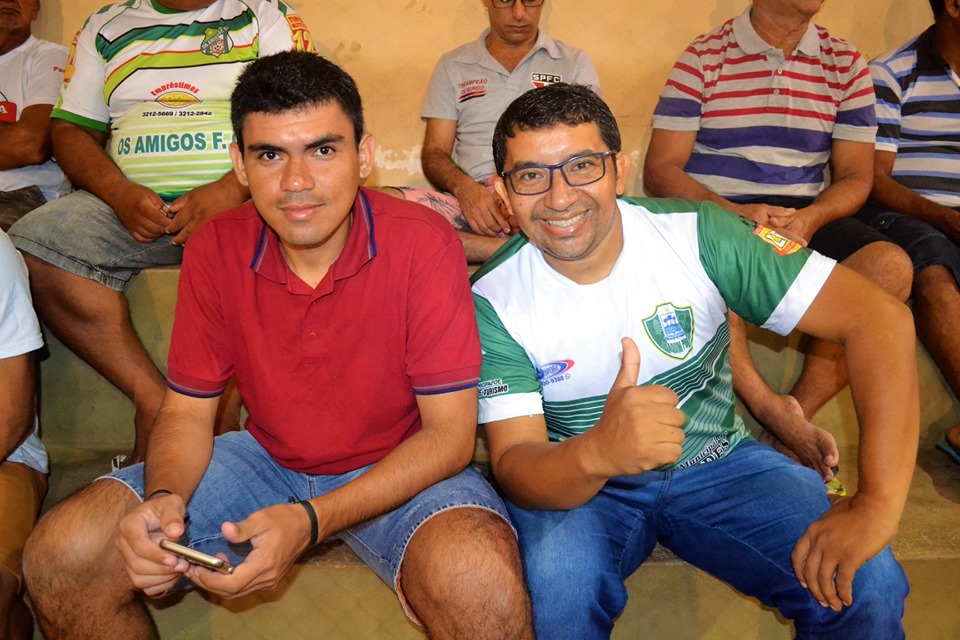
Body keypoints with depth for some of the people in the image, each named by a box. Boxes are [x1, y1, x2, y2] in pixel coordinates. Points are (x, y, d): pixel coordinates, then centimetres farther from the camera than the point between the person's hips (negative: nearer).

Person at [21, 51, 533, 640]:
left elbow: (450, 432, -19)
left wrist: (311, 521, -31)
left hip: (398, 469, -3)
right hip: (265, 457, 4)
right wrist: (164, 497, -23)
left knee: (484, 589, -36)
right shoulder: (215, 249, -7)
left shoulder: (423, 243, -20)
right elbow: (188, 410, 1)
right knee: (59, 555, -9)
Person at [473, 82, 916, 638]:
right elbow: (513, 465, -20)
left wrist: (878, 504, -28)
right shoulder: (494, 301, -15)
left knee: (864, 583, -21)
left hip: (718, 463, 1)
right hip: (574, 481, 0)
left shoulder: (697, 235, -16)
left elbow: (878, 315, -19)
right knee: (556, 580, -33)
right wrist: (598, 452, -45)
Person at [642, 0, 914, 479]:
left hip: (807, 218, 3)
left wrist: (810, 218, -16)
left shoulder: (846, 65, 12)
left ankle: (799, 410, -20)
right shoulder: (703, 58, 2)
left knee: (889, 267, -25)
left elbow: (855, 176, 8)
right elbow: (660, 170, -5)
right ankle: (770, 409, -27)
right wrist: (735, 212, -22)